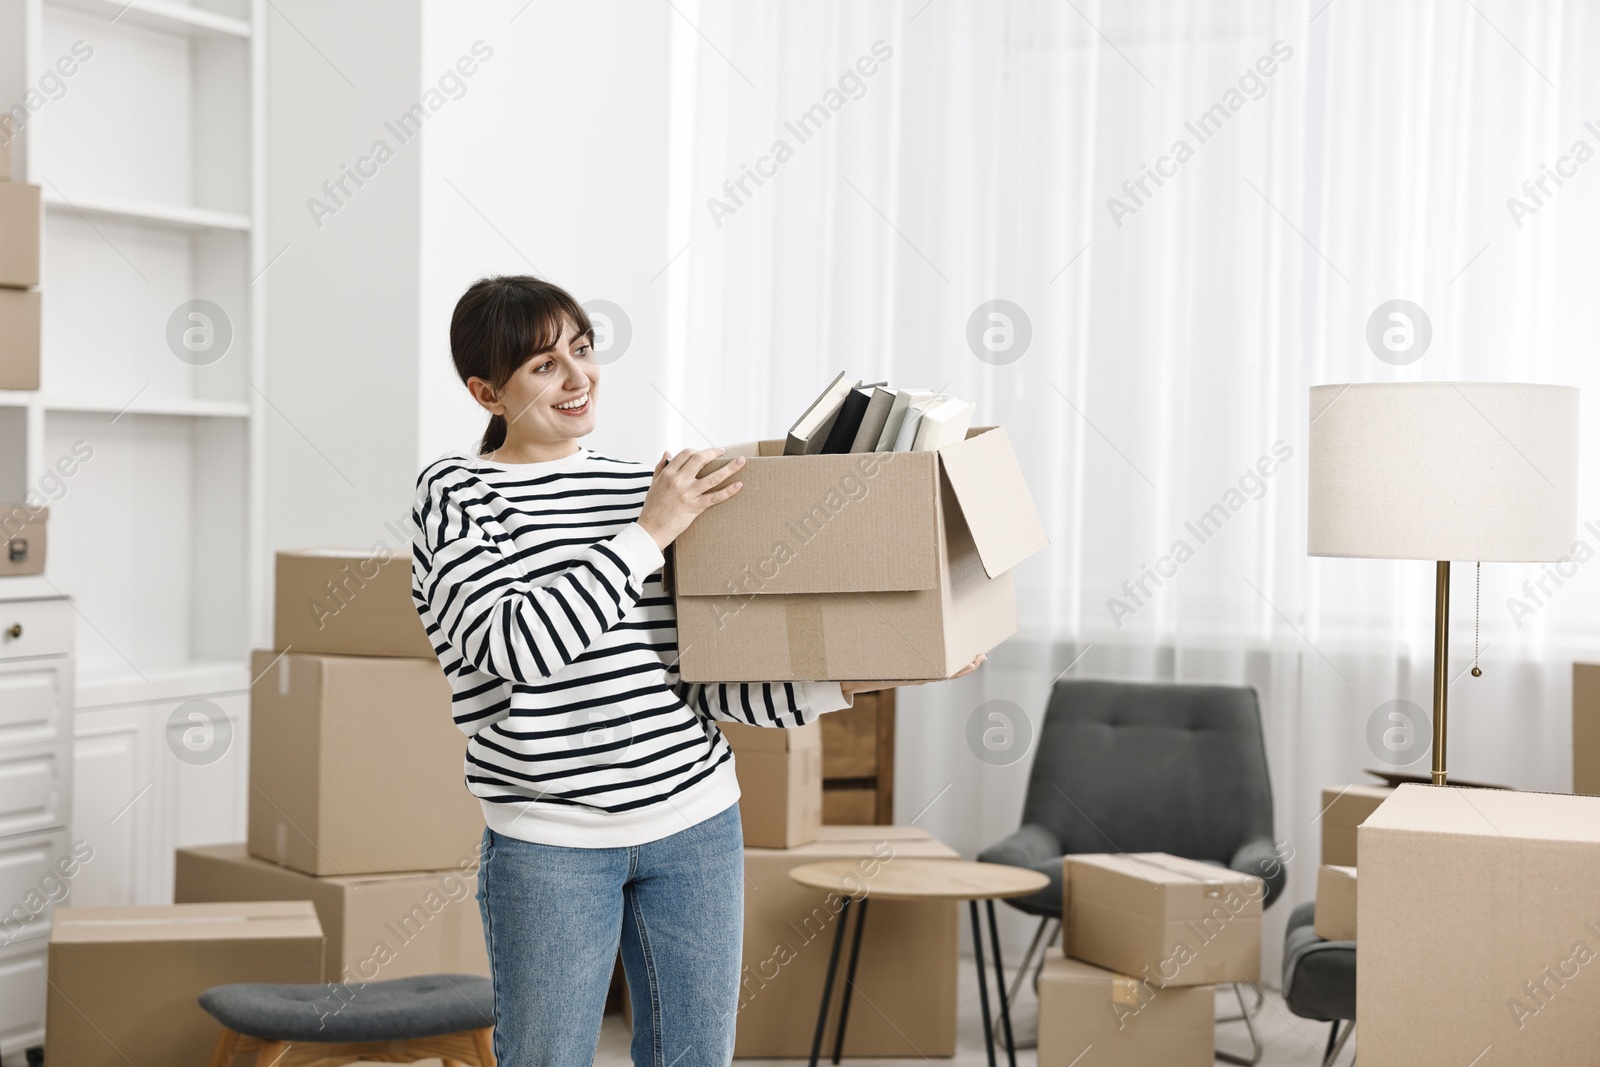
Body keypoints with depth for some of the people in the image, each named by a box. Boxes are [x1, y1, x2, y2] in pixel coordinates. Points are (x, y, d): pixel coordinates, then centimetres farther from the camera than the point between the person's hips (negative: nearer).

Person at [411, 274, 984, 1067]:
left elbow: (706, 678, 7)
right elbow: (516, 645, -20)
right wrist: (648, 534, -17)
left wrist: (849, 685, -4)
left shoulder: (646, 488, 9)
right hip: (551, 842, -4)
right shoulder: (457, 493, -4)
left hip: (696, 822, 4)